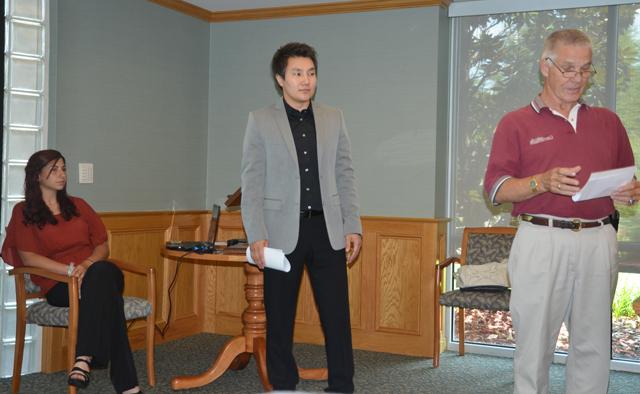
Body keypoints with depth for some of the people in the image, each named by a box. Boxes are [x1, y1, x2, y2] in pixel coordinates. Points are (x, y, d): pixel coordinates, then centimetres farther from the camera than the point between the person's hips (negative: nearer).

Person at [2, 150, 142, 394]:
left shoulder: (78, 206, 22)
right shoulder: (24, 212, 9)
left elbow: (103, 246, 16)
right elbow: (29, 257, -5)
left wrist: (87, 265, -9)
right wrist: (71, 270, -19)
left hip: (95, 274, 4)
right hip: (57, 285, -4)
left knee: (103, 272, -37)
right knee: (107, 292, -38)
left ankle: (85, 357, -43)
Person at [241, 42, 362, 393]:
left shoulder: (333, 118, 11)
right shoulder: (260, 120, 2)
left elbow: (345, 176, 10)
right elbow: (252, 182, -2)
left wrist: (353, 226, 3)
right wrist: (256, 235, -10)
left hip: (327, 229, 2)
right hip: (282, 231, -2)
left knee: (337, 316, 3)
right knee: (279, 319, 6)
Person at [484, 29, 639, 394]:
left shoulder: (608, 122, 17)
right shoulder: (516, 124, 6)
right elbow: (497, 190, -1)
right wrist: (544, 182, -17)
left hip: (598, 241, 3)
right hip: (541, 241, -3)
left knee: (594, 344, 7)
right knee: (534, 342, 1)